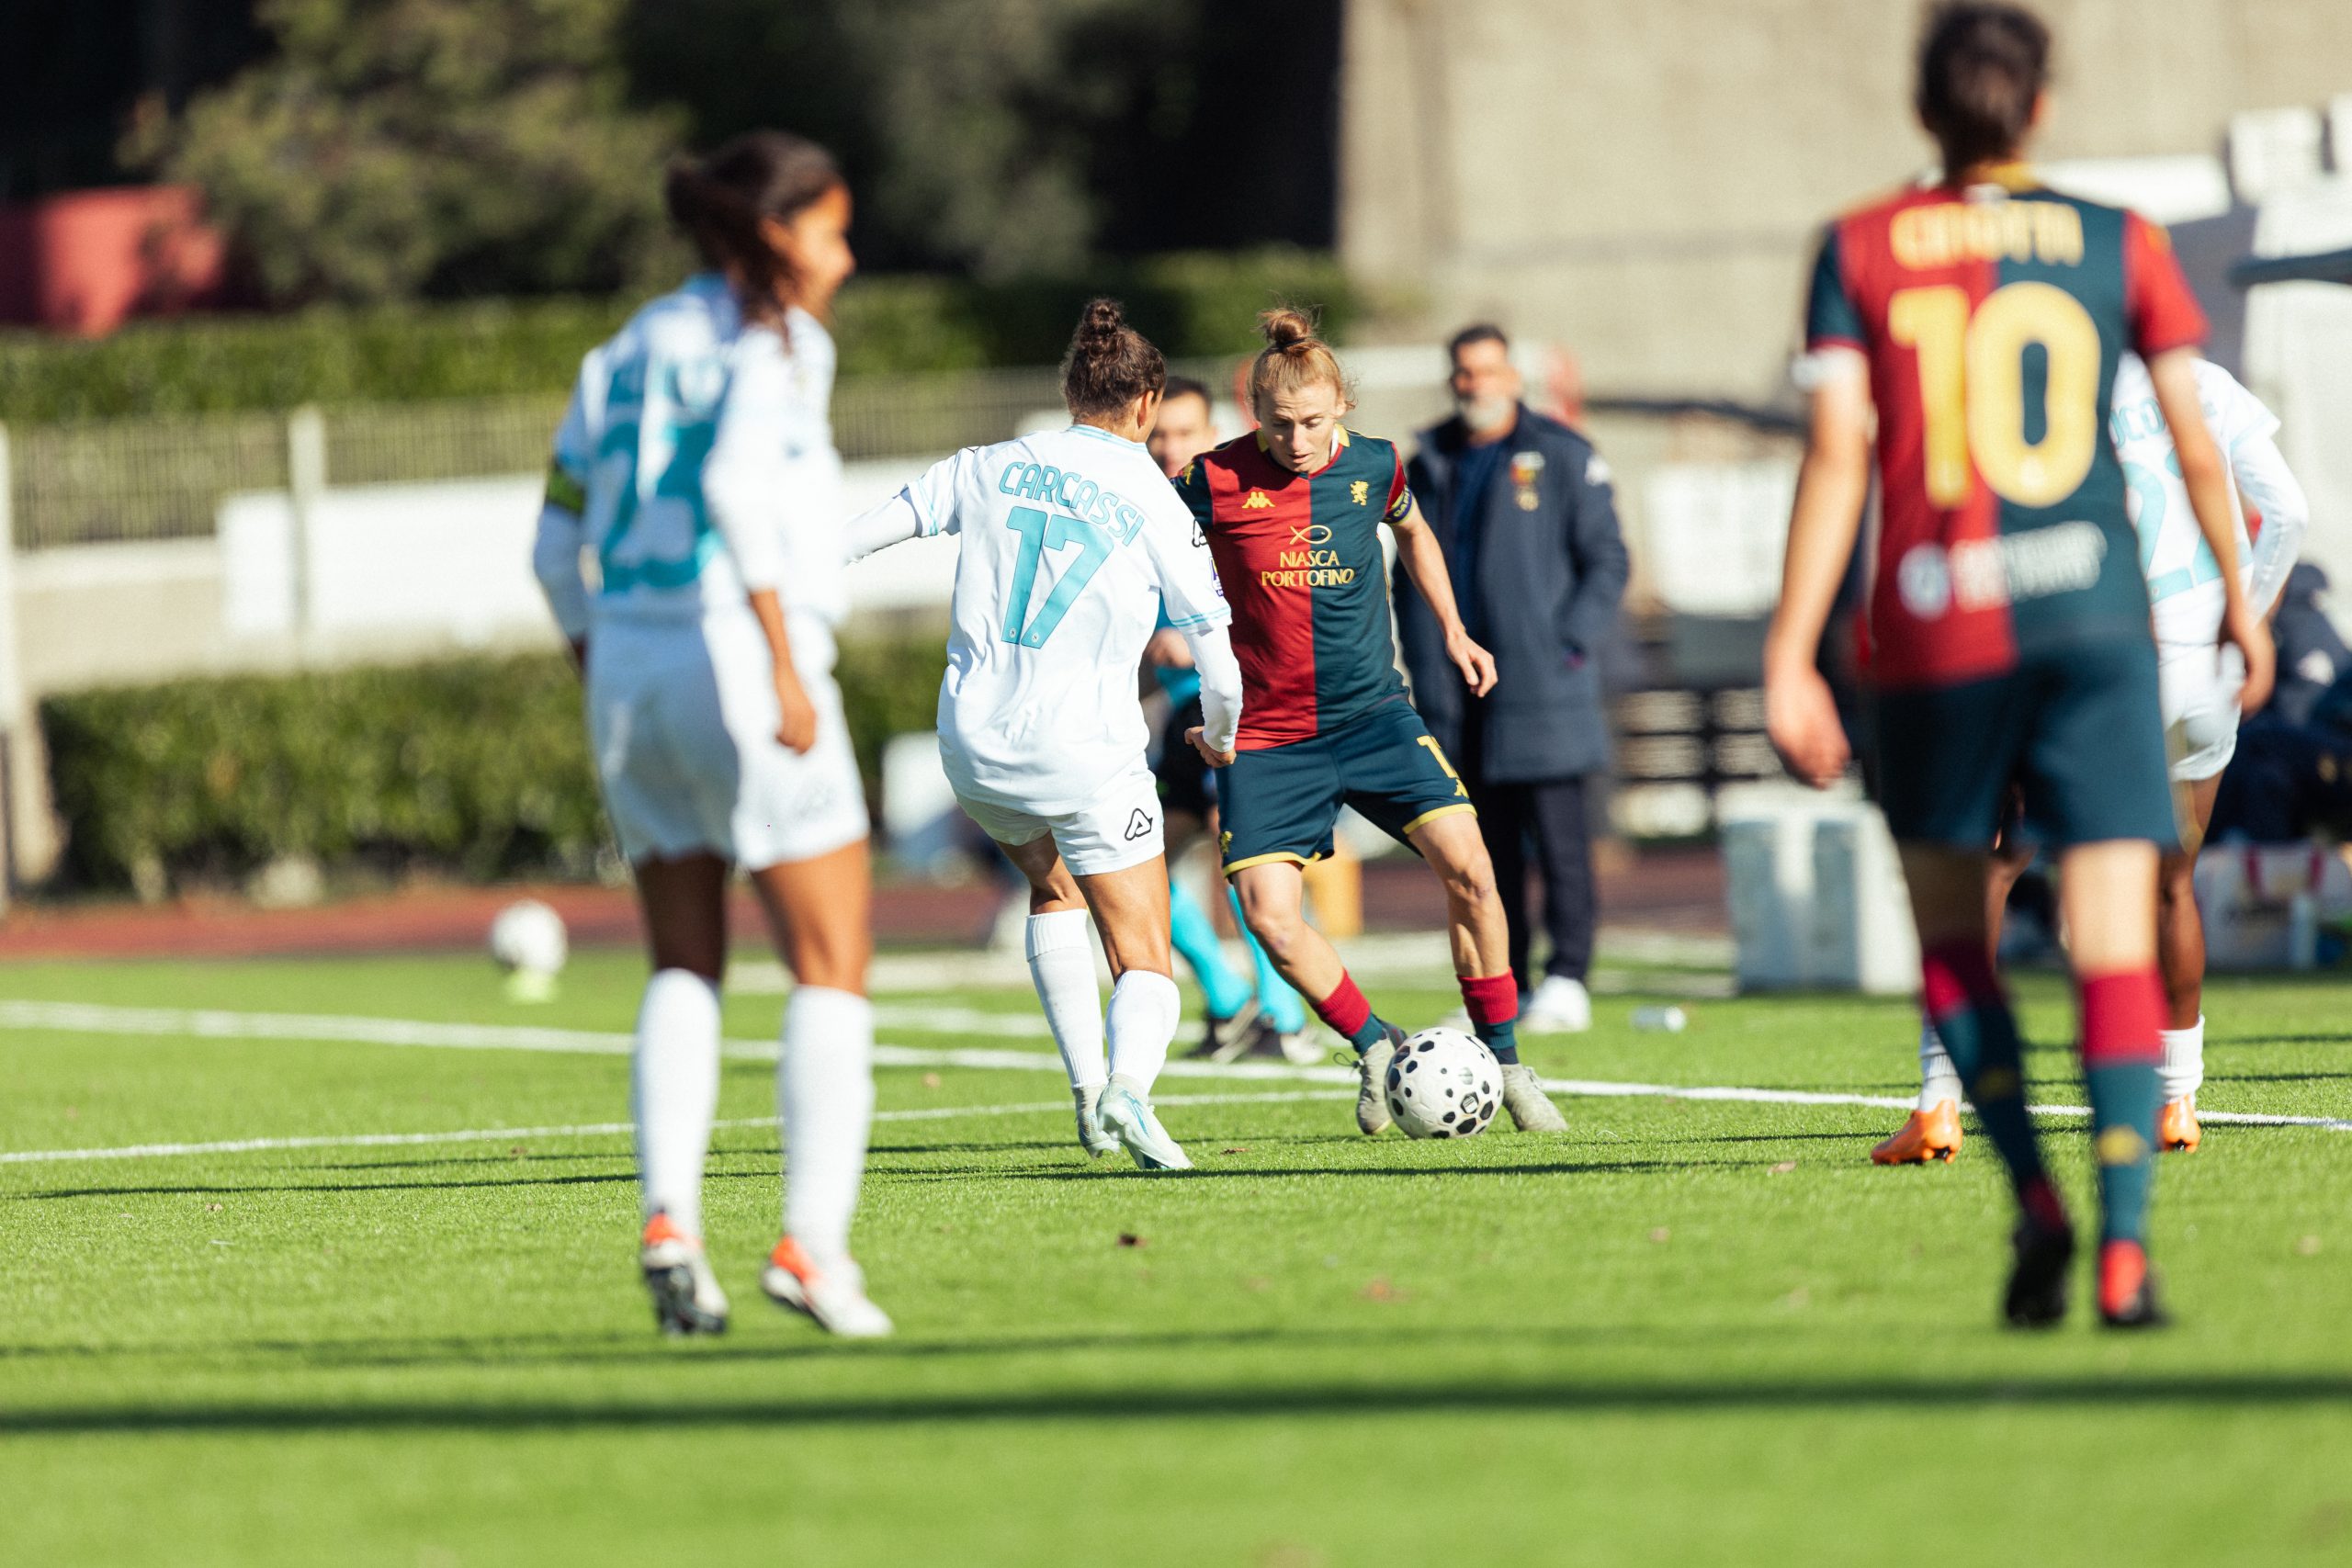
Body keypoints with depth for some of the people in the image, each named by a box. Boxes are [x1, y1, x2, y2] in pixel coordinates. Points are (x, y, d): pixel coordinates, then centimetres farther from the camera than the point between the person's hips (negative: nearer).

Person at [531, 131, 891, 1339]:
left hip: (628, 672, 7)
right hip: (740, 656, -7)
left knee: (684, 970, 13)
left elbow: (558, 549, 17)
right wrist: (786, 659, -21)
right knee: (832, 969, -1)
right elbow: (735, 483, -20)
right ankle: (812, 1240, -11)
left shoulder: (625, 350, 17)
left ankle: (667, 1218, -5)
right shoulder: (779, 340, -3)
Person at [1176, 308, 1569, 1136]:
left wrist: (1452, 630, 18)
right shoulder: (1216, 483, -12)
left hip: (1371, 711, 2)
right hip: (1267, 733, -2)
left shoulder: (1372, 467, -2)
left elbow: (1412, 531, 21)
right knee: (1269, 913, -15)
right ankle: (1376, 1046, 11)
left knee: (1467, 865, -14)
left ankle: (1503, 1059, 2)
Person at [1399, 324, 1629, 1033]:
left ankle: (1567, 980, -1)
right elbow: (1411, 575, 19)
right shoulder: (1430, 467, 14)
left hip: (1543, 697, -4)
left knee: (1559, 839, -6)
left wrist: (1571, 644, -10)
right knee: (1486, 850, 5)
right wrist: (1427, 674, 9)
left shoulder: (1563, 457, 1)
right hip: (1459, 702, 4)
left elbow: (1607, 560, 1)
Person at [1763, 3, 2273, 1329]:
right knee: (2116, 946, -2)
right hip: (2096, 620, 0)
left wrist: (1790, 656, -5)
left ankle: (2036, 1198, 1)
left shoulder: (1862, 251, 4)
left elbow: (1837, 454, -5)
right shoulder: (2120, 243, 7)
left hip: (1935, 630, 0)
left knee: (1951, 932, 17)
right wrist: (2240, 593, 23)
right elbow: (2197, 443, 6)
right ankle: (2125, 1245, -16)